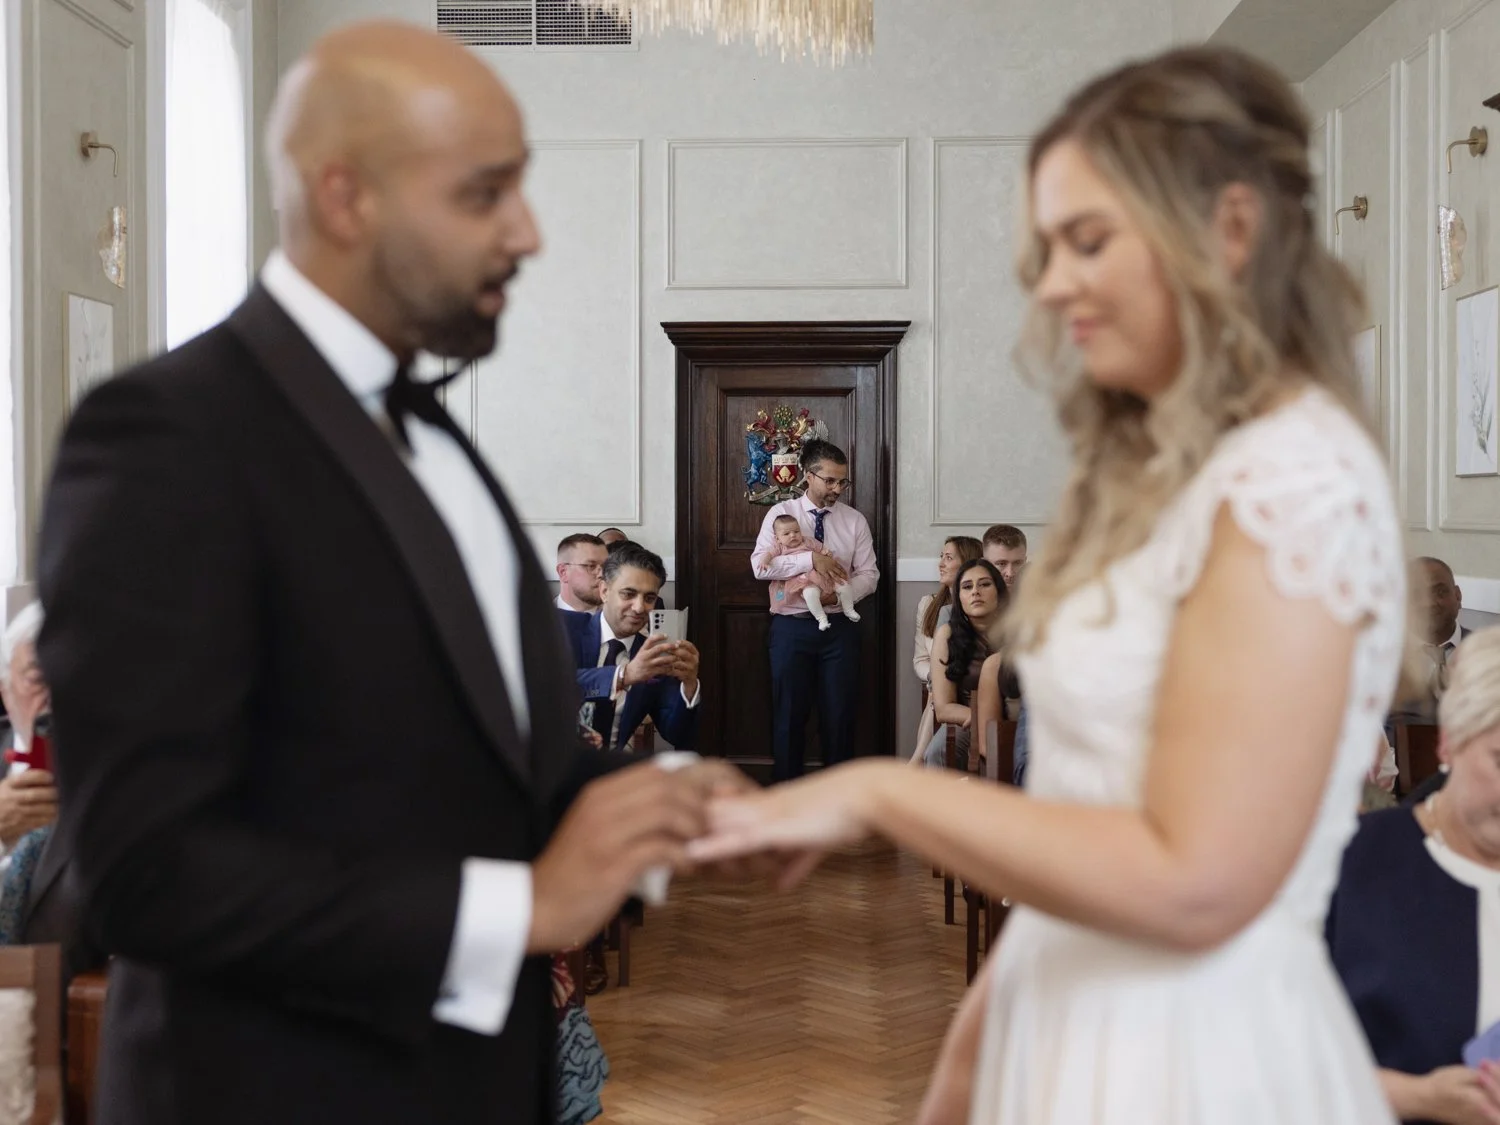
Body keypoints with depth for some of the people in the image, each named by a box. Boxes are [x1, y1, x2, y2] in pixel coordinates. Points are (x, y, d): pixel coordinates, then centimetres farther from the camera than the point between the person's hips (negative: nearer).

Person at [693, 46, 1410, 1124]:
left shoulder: (1292, 485, -19)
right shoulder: (1157, 466, 9)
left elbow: (1191, 882, -22)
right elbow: (1102, 794, 9)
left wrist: (879, 792, -16)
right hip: (1081, 1021, 8)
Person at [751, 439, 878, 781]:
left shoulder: (855, 520, 6)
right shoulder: (781, 513, 0)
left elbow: (869, 575, 3)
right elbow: (760, 565, -12)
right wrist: (811, 559, -21)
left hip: (839, 627, 2)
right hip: (791, 627, -1)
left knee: (839, 714, 5)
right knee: (789, 713, 5)